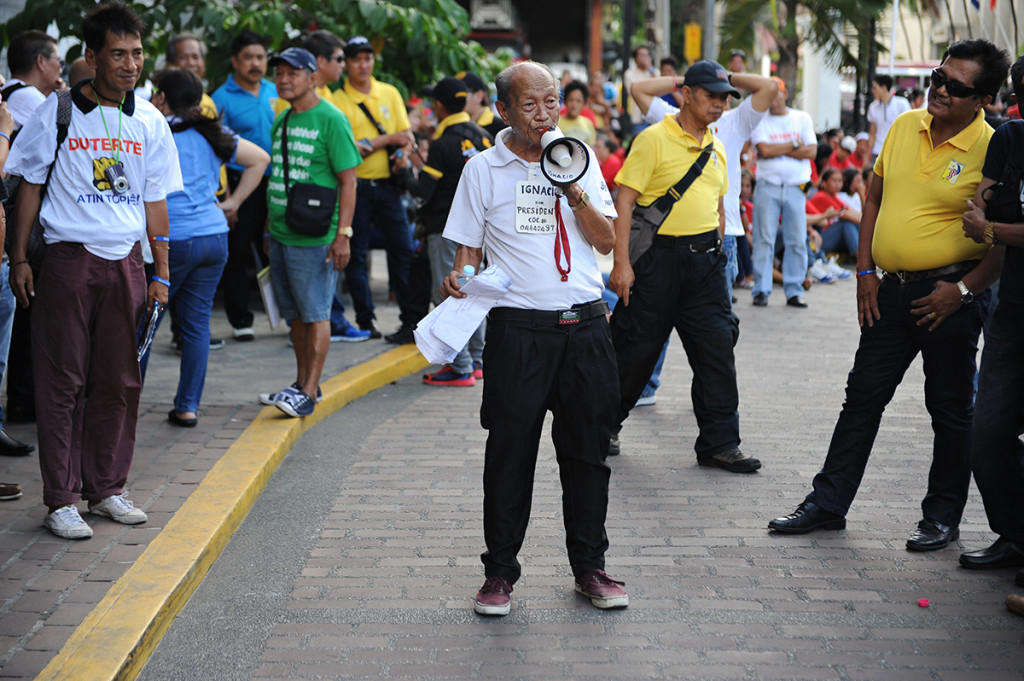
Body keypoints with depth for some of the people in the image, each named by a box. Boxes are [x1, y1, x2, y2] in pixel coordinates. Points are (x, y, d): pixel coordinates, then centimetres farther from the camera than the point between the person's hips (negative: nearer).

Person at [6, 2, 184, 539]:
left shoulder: (148, 121, 7)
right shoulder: (57, 112, -2)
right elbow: (30, 186, 4)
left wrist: (161, 273, 9)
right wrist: (18, 260, -1)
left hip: (125, 263, 3)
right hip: (68, 258, -3)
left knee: (119, 382, 8)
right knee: (63, 382, -1)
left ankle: (106, 488, 20)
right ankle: (61, 499, 5)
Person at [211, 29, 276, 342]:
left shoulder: (274, 91, 10)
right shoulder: (222, 98, -5)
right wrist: (224, 197, -19)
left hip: (274, 183, 4)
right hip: (240, 183, -4)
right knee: (238, 254, 3)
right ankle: (240, 320, 12)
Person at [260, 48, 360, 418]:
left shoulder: (331, 120, -9)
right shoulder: (281, 121, 14)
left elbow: (348, 180, -12)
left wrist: (343, 234, -19)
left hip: (313, 237, -8)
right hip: (280, 234, 8)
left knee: (315, 314, -4)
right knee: (296, 314, 14)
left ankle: (309, 393, -3)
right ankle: (302, 383, 24)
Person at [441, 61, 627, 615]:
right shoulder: (484, 169, 3)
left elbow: (606, 241, 6)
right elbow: (468, 247, 5)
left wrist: (573, 190, -8)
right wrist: (459, 280, -16)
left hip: (584, 325, 3)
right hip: (518, 328, -2)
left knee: (587, 450, 9)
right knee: (510, 453, 1)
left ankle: (589, 566, 21)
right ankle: (499, 572, 13)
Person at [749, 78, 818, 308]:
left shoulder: (802, 118, 11)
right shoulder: (759, 120, 4)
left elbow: (811, 151, 0)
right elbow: (764, 149, -11)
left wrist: (778, 150, -6)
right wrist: (795, 145, -3)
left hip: (795, 187, 2)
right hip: (767, 187, -2)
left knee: (797, 241, 1)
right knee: (764, 239, -5)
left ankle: (794, 291, 9)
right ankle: (761, 291, 0)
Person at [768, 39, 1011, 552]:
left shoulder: (990, 150, -11)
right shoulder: (905, 127, 6)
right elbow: (875, 197, 14)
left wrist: (964, 289, -16)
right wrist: (865, 271, 8)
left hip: (950, 297, -5)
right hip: (891, 291, 5)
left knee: (950, 409, 6)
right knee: (863, 396, 10)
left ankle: (943, 517, 19)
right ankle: (828, 502, 19)